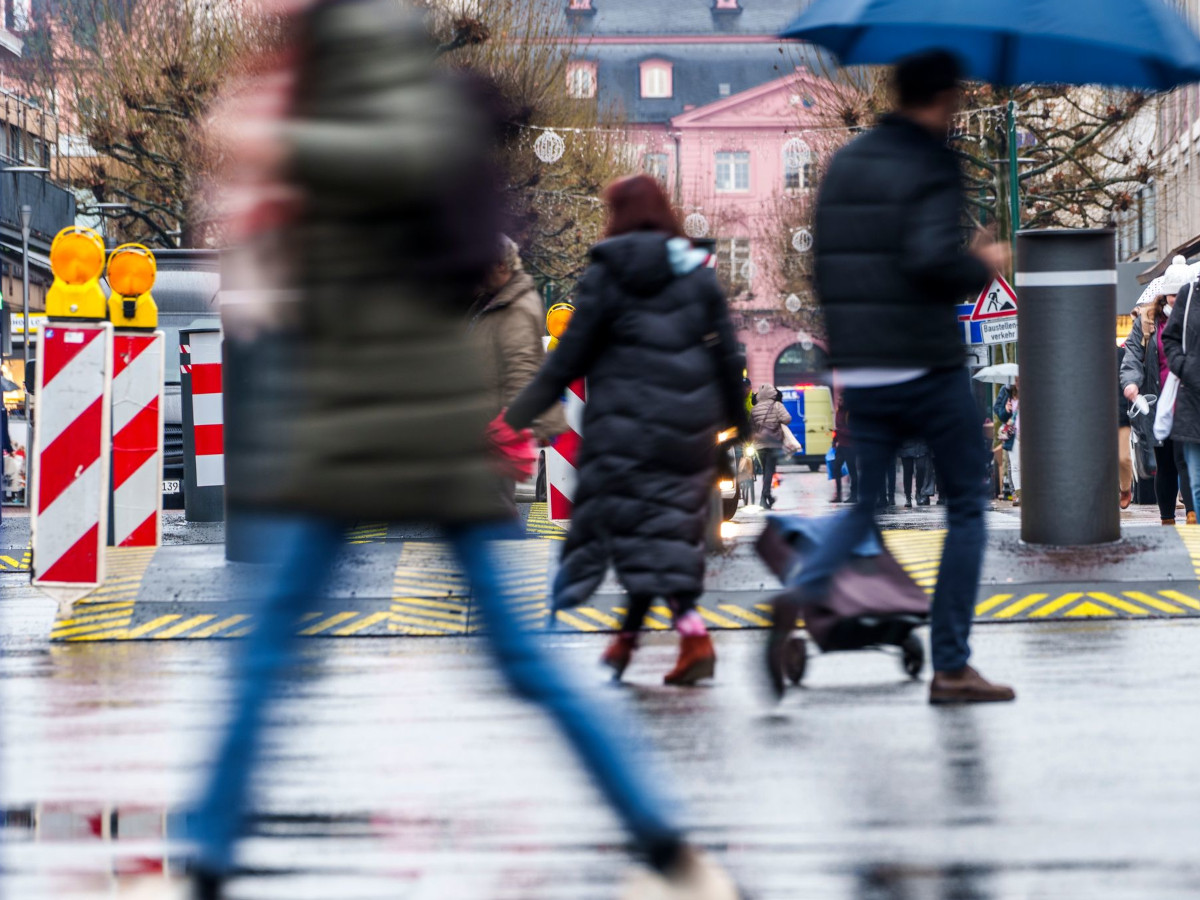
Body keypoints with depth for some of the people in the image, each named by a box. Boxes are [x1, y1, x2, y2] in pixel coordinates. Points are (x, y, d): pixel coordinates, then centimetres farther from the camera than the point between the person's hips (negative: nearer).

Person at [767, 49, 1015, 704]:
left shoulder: (844, 164, 12)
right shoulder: (931, 165, -10)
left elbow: (824, 264, 14)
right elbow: (931, 258, -24)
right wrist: (984, 265, -5)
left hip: (859, 373, 6)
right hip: (928, 368, -6)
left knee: (863, 504, 11)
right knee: (966, 508, 7)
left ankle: (802, 595, -19)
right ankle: (952, 667, 5)